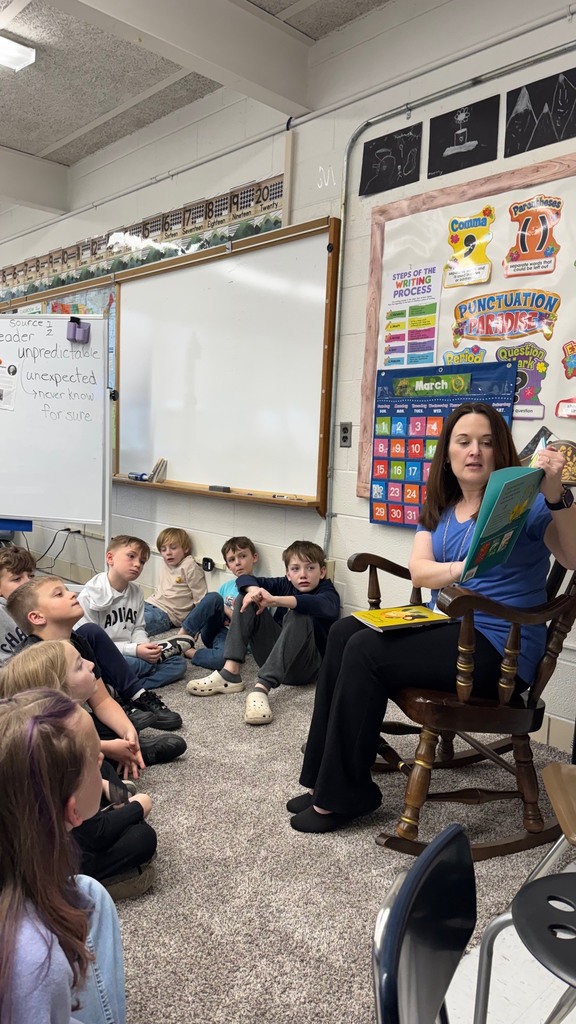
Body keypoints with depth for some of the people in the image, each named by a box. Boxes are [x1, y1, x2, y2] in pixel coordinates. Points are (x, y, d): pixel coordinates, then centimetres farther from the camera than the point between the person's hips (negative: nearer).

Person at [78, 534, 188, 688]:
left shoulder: (136, 591, 6)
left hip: (131, 655, 7)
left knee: (178, 662, -7)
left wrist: (145, 645, -13)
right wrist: (134, 650, -22)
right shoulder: (90, 595, -13)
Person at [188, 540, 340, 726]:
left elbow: (323, 606, -35)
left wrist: (274, 600, -47)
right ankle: (230, 673, -18)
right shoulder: (285, 585, 7)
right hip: (274, 658, 6)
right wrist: (253, 590, -26)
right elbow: (245, 578, 0)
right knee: (248, 599, -5)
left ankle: (261, 688, -45)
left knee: (299, 616, -33)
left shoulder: (327, 593, -9)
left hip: (306, 666, -5)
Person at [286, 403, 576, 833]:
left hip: (498, 649, -7)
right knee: (344, 632, -11)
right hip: (447, 629, 7)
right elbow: (419, 571, -3)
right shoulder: (439, 508, 13)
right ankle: (325, 778, -5)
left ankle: (343, 794, -7)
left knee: (365, 651, -21)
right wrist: (462, 568, -22)